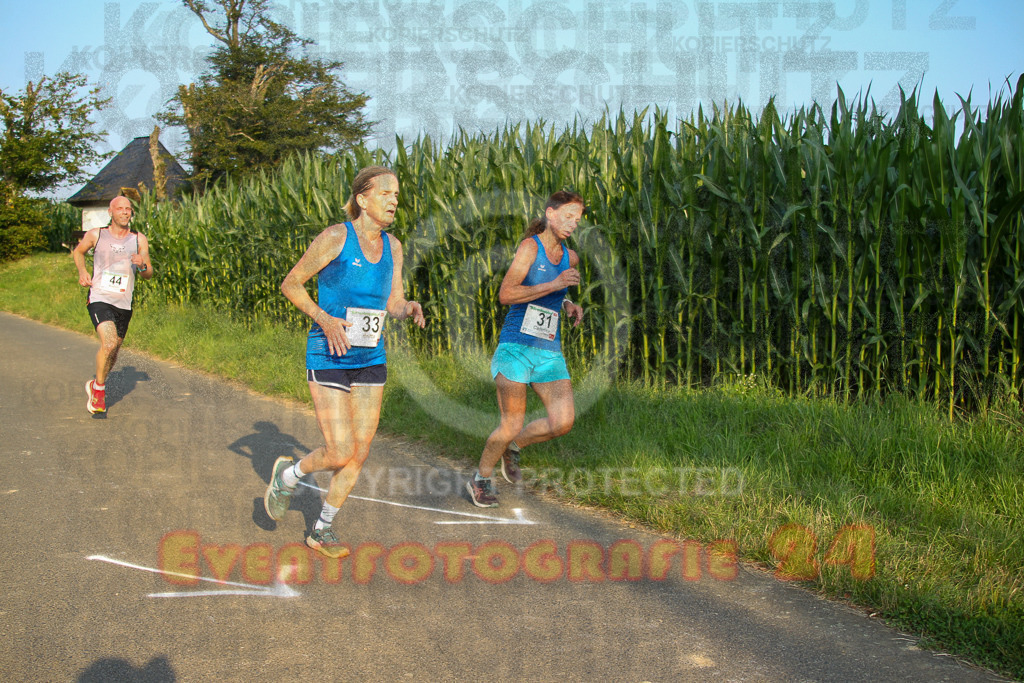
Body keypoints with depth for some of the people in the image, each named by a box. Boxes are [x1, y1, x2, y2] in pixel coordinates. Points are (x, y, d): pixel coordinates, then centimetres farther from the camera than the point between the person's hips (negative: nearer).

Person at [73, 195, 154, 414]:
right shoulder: (95, 235, 0)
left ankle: (96, 384, 41)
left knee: (113, 351, 13)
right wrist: (82, 271, 2)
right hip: (100, 299, -3)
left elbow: (148, 275, 7)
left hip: (124, 304, 3)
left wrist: (142, 265, -15)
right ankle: (99, 387, -3)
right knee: (109, 343, -24)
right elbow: (78, 251, 20)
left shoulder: (139, 240, 4)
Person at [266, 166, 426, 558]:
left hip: (370, 360, 6)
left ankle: (321, 531, 25)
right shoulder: (336, 238, -11)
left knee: (360, 453, 6)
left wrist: (409, 309, -12)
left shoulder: (392, 247, 6)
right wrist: (323, 318, -19)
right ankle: (288, 475, 23)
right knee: (340, 453, -9)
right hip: (328, 359, -6)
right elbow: (290, 284, -5)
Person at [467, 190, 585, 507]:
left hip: (550, 352, 6)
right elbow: (505, 294, -17)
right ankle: (481, 479, 20)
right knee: (512, 424, -5)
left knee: (563, 421, -10)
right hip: (516, 347, -6)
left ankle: (512, 446, 19)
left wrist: (569, 305, 12)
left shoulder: (570, 257, 13)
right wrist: (554, 285, -22)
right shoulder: (529, 246, -7)